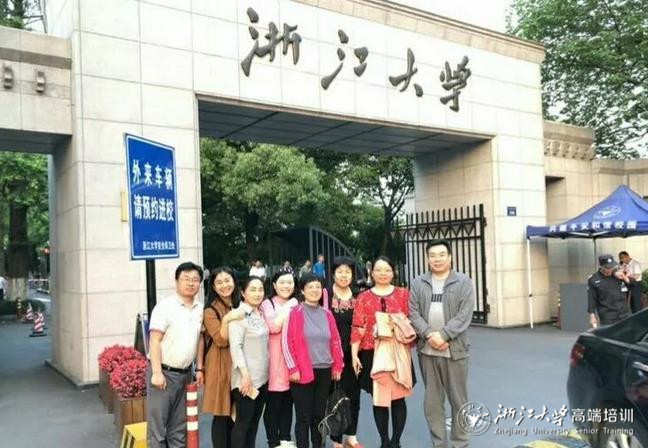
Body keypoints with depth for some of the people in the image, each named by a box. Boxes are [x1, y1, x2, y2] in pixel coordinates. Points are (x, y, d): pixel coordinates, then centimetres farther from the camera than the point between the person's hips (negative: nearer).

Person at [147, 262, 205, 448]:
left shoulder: (200, 308, 7)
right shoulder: (165, 306, -11)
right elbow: (155, 341, -15)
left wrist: (199, 369, 11)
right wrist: (157, 373, -19)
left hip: (185, 374, 6)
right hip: (164, 372, -6)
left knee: (179, 426, 15)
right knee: (157, 424, 1)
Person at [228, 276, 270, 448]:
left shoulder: (260, 314, 11)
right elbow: (235, 346, -18)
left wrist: (266, 372, 12)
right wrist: (245, 374, -22)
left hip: (262, 377, 7)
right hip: (246, 378, -7)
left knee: (255, 420, 13)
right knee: (243, 421, -1)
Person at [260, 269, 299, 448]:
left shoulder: (296, 304, 15)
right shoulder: (268, 304, -2)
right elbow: (274, 326, -19)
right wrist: (288, 307, -12)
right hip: (275, 359, -5)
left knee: (288, 402, 12)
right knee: (273, 403, 0)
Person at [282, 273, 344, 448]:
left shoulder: (327, 314, 8)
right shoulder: (295, 312, -5)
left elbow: (335, 341, 13)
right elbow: (286, 341, -8)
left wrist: (337, 366, 10)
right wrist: (293, 368, -11)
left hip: (324, 371, 4)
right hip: (303, 372, -4)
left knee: (319, 415, 13)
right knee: (304, 417, 1)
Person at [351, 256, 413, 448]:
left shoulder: (403, 294, 6)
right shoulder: (363, 297, 4)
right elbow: (358, 328, 0)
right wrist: (354, 354, -5)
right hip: (372, 354, 0)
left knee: (398, 397, 5)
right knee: (379, 398, 6)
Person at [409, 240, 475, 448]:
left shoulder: (464, 282, 0)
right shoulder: (418, 283, 8)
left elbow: (464, 315, -9)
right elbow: (413, 314, 1)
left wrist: (443, 335, -17)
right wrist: (429, 335, -14)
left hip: (455, 349, -2)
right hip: (426, 350, 3)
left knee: (458, 399, 6)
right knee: (432, 399, 10)